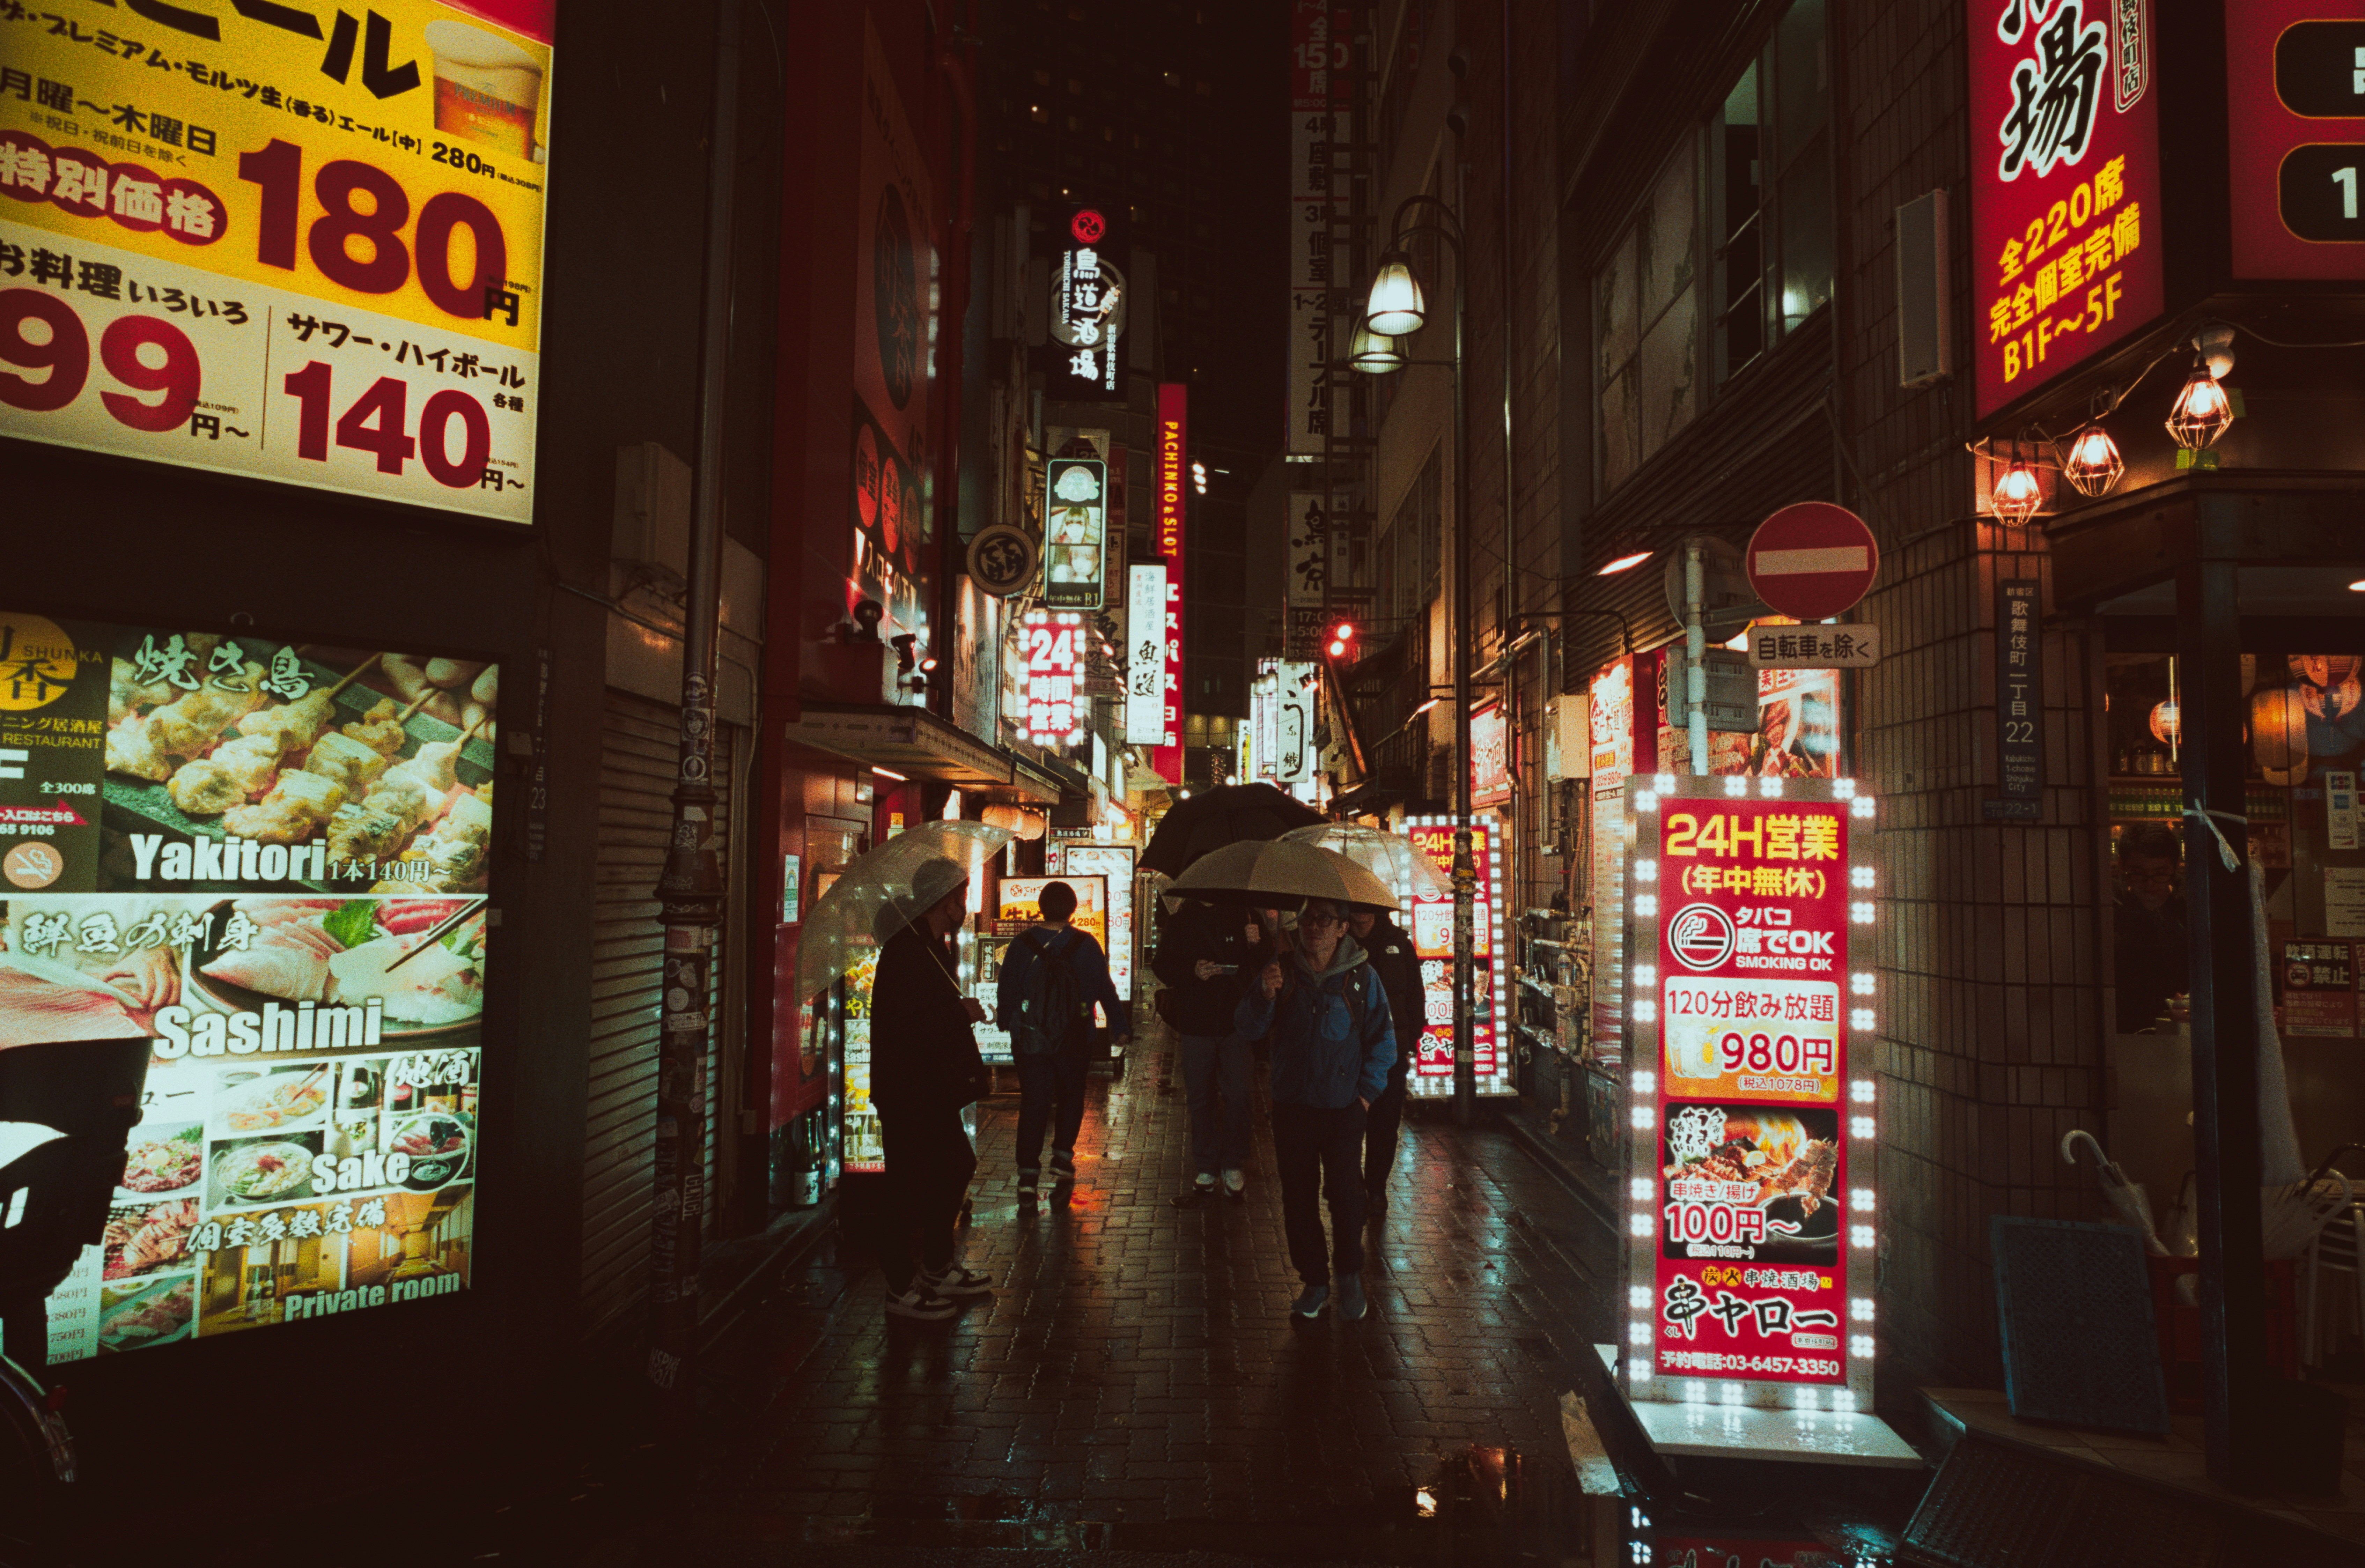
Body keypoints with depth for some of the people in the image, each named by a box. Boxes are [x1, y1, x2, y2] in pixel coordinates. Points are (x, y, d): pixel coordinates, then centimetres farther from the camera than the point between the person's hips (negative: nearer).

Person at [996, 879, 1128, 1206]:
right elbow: (1105, 990, 0)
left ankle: (1028, 1176, 0)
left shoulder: (1022, 945, -3)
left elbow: (1007, 991, 5)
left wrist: (1005, 1021, 24)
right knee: (1071, 1097, 16)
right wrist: (1121, 1026, 11)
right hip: (1073, 1043, 0)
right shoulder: (1086, 945, -5)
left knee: (1033, 1104, 6)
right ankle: (1063, 1161, 2)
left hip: (1030, 1040, 0)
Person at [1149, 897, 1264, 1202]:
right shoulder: (1183, 921, 6)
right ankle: (1205, 1174, 17)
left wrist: (1256, 945, -12)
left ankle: (1233, 1168, 11)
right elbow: (1162, 966, 6)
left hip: (1235, 1021, -1)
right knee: (1200, 1100, 7)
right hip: (1197, 1024, 1)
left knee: (1237, 1097, -5)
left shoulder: (1245, 917, 5)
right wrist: (1192, 973, -12)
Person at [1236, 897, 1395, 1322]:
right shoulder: (1282, 971, 2)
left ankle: (1349, 1275, 18)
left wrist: (1367, 1091, 0)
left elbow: (1383, 1039, 8)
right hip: (1293, 1106, 2)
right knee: (1298, 1197, 5)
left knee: (1346, 1194, -5)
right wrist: (1264, 995, -22)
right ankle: (1314, 1280, 21)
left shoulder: (1361, 977, 0)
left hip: (1344, 1108, -2)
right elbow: (1247, 1028, -3)